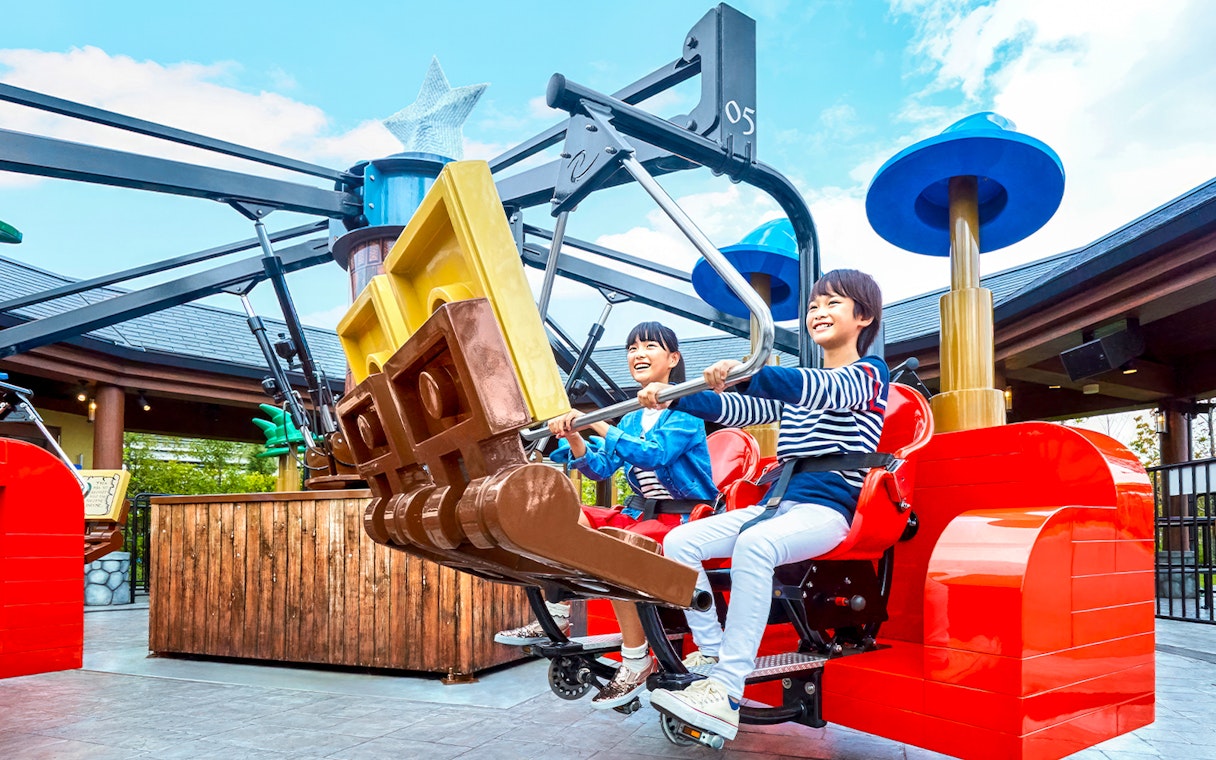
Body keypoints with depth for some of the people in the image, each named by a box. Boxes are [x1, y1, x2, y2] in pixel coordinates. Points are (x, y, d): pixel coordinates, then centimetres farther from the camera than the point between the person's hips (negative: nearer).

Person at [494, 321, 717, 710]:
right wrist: (573, 437, -14)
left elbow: (652, 454, -24)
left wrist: (598, 424, -26)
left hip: (685, 517, -7)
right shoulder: (631, 418, 13)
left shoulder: (685, 410, -8)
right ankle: (557, 615, -6)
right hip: (643, 512, 7)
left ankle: (637, 659, -20)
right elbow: (601, 468, 4)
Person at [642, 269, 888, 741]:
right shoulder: (798, 382, 26)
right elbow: (743, 410, 20)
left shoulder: (870, 374, 1)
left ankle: (727, 693, -38)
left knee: (753, 544, -38)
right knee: (679, 542, -13)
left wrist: (746, 374, -40)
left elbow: (823, 391, -22)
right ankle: (711, 653, -8)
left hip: (825, 508, -7)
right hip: (774, 505, 8)